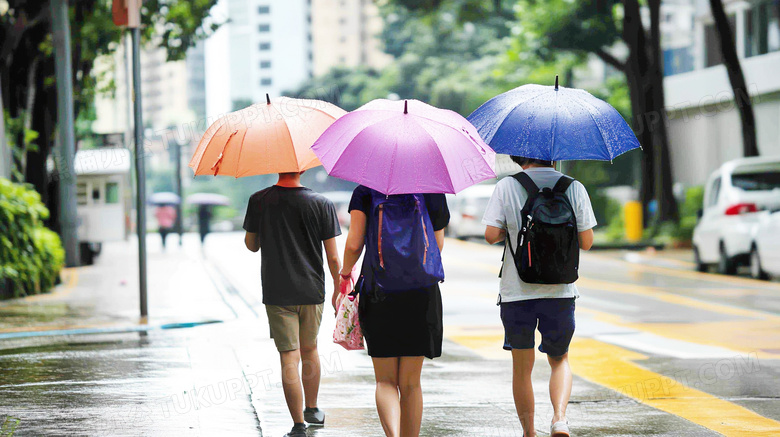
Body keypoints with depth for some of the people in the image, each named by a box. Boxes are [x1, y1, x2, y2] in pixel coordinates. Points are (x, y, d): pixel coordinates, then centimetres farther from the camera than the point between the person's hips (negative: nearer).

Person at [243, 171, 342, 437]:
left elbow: (252, 245, 5)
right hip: (312, 290, 1)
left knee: (289, 358, -1)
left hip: (276, 293, -1)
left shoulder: (258, 201, -6)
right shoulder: (322, 204, -7)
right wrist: (338, 287, 9)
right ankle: (312, 410, 35)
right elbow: (333, 257, -5)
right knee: (309, 349, 22)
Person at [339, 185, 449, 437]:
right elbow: (438, 246, 11)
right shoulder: (432, 191, 4)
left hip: (378, 291, -1)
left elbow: (354, 245, -3)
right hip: (421, 292, 1)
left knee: (386, 380, 4)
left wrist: (345, 273, 14)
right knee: (410, 383, 11)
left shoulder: (366, 191, 1)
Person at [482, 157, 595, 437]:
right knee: (559, 360, 17)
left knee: (522, 367, 12)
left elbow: (491, 235, -8)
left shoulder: (507, 187, -3)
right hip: (559, 291, 1)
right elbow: (586, 243, 1)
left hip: (517, 291, -1)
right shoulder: (574, 188, 1)